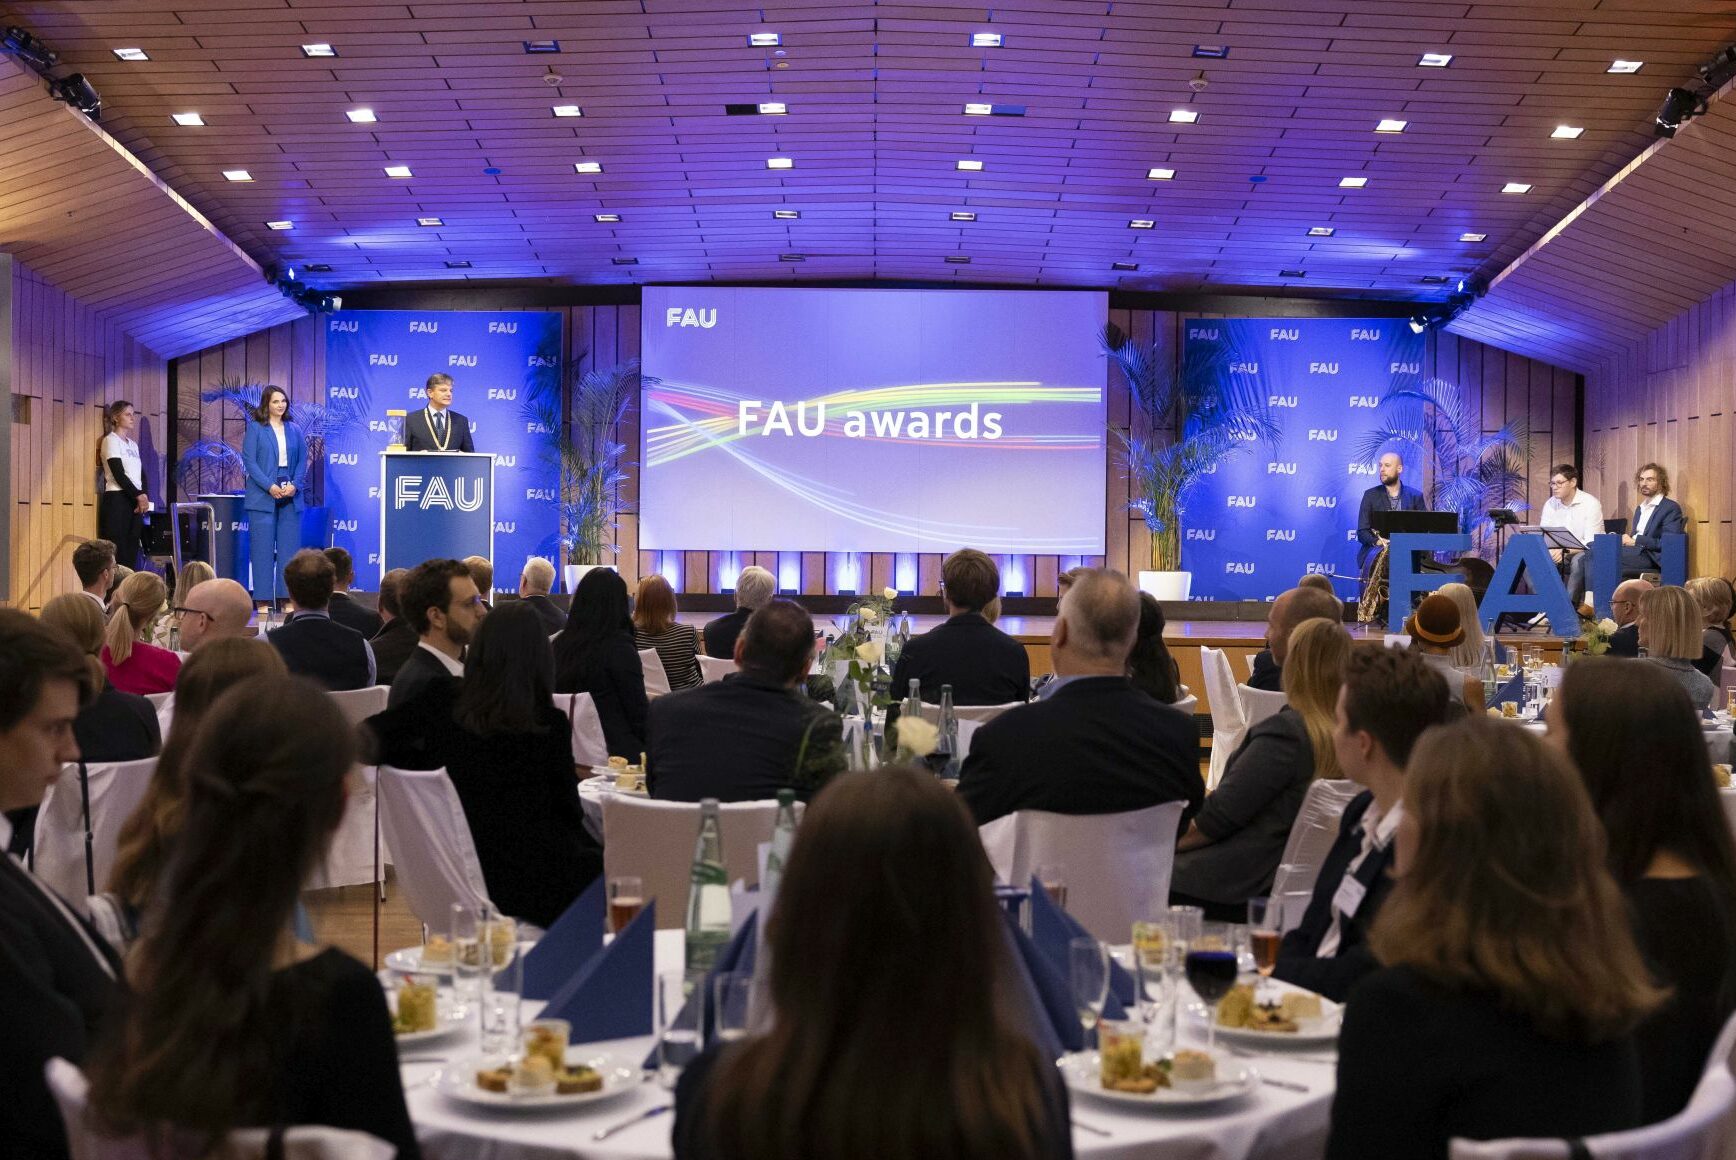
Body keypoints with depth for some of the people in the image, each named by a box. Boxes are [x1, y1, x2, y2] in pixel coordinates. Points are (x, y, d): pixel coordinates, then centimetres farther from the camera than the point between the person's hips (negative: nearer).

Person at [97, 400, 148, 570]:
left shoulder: (133, 444, 19)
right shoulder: (111, 440, -3)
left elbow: (141, 474, 15)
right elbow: (118, 474, -12)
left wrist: (144, 497, -3)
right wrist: (139, 495, -12)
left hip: (135, 501, 7)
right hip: (117, 500, -7)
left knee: (131, 553, 2)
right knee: (116, 552, -12)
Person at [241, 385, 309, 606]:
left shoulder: (294, 430, 13)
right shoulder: (255, 428, 2)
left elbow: (303, 461, 10)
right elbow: (249, 461, -5)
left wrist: (295, 485, -7)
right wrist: (270, 486, -15)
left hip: (290, 497, 3)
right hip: (262, 497, -3)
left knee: (289, 548, 3)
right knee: (263, 548, -2)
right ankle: (263, 599, 2)